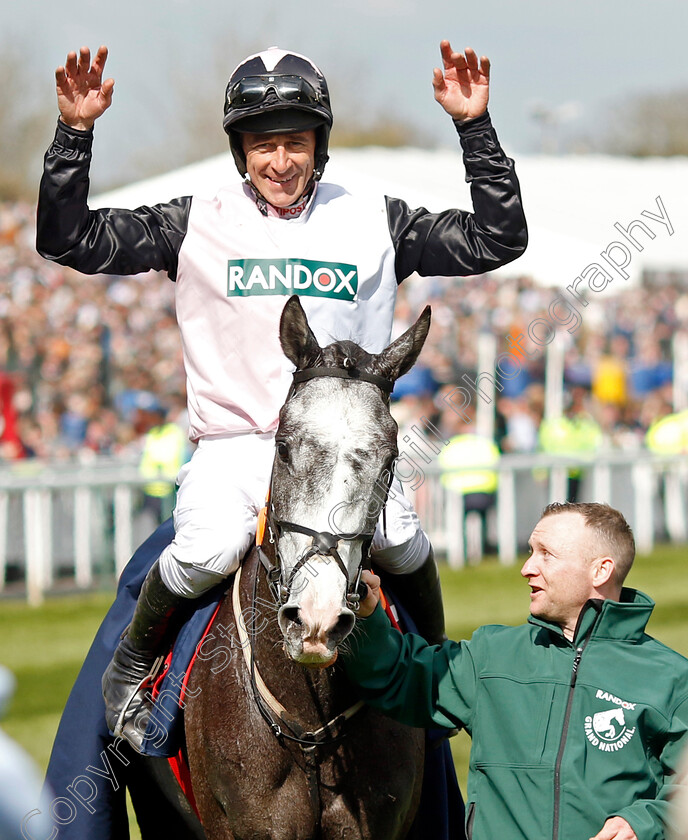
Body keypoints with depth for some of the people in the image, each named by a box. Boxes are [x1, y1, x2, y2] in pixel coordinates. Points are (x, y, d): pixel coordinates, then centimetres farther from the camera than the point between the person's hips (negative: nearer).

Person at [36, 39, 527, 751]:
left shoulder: (376, 224, 10)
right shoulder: (198, 226, 7)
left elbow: (497, 239, 6)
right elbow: (68, 239, 3)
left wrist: (473, 127, -2)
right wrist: (75, 132, -8)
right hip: (231, 445, -1)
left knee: (397, 537, -27)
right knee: (208, 548, -30)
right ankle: (130, 666, 0)